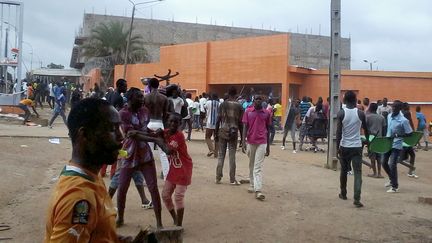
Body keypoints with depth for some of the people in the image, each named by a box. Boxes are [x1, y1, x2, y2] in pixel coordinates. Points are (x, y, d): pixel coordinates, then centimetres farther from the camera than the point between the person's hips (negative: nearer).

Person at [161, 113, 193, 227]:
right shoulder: (166, 132, 0)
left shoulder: (179, 135, -22)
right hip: (173, 169, 8)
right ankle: (175, 220, 28)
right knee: (165, 195, 10)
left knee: (178, 197, -7)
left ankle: (179, 225, 6)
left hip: (183, 170, -8)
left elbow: (168, 150, -30)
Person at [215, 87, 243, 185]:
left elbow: (218, 120, -1)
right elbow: (240, 122, 0)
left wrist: (216, 133, 7)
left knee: (221, 155, 7)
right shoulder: (239, 106, 0)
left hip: (222, 132, 1)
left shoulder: (223, 104, 1)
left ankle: (218, 178, 8)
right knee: (232, 156, 4)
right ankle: (232, 179, 7)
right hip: (233, 133, 0)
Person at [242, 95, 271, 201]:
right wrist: (243, 142, -8)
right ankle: (252, 185, 30)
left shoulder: (267, 113, 3)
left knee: (258, 167, -8)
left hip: (262, 143, -1)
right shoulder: (248, 112, 2)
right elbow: (245, 127, 0)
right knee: (251, 165, 15)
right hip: (250, 142, 1)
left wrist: (268, 146, 9)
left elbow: (268, 129, 8)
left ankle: (258, 190, -13)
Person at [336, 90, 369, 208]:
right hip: (357, 146, 0)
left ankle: (343, 194, 31)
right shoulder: (361, 113, -2)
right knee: (357, 172, -1)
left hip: (344, 146, 0)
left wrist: (337, 147, -4)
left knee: (344, 170, 17)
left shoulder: (341, 113, -6)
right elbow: (366, 130, 11)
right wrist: (367, 140, 30)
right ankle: (357, 198, -12)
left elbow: (339, 132, -9)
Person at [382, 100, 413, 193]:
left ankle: (395, 187, 9)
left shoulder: (403, 120, -19)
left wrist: (397, 135, -25)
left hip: (396, 145, -7)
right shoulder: (389, 116, 2)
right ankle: (392, 180, 37)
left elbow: (410, 134, -15)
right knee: (384, 163, 14)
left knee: (392, 165, -7)